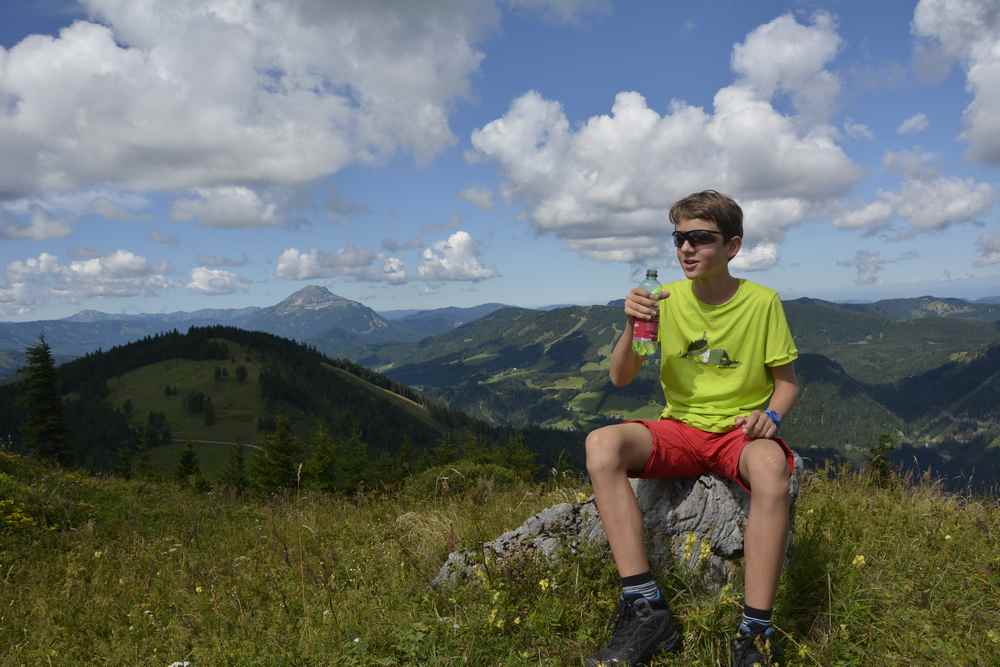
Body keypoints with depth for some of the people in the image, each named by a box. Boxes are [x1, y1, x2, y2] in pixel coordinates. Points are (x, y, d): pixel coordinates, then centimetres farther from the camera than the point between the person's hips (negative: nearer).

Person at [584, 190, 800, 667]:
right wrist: (631, 326, -18)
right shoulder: (666, 298, 0)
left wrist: (770, 414, -18)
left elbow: (787, 381, 4)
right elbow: (620, 379, 0)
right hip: (679, 430, 2)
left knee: (771, 465, -39)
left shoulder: (762, 302, -5)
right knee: (601, 444, -29)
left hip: (739, 431, -2)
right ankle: (646, 611, -28)